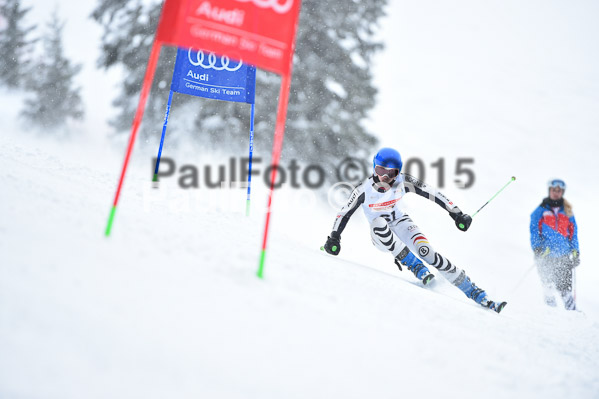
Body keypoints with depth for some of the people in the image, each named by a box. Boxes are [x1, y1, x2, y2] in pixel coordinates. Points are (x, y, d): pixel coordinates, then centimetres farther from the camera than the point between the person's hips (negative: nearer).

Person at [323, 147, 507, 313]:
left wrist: (456, 213, -14)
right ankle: (415, 266, -27)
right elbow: (344, 213, -9)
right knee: (379, 222, -37)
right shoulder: (364, 189, -19)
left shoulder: (402, 182, -19)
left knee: (426, 251, -27)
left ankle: (475, 292, -21)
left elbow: (432, 193, -13)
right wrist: (334, 238, -16)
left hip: (401, 224, 0)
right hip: (381, 236, 0)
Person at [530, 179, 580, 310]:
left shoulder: (567, 212, 16)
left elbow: (573, 233, 18)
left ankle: (572, 310, -2)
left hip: (563, 255, 1)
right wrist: (537, 248, -9)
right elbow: (534, 230, 3)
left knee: (566, 287, -6)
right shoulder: (541, 210, 9)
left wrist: (575, 252, 9)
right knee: (547, 283, -10)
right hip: (545, 254, -1)